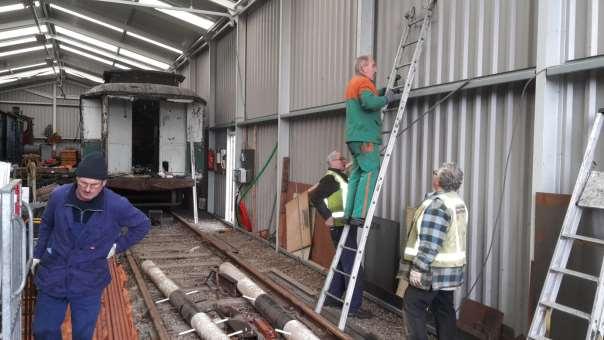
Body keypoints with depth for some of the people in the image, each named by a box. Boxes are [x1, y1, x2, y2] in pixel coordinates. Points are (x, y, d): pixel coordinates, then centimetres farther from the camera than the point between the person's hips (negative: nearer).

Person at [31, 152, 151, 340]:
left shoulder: (117, 206, -18)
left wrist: (118, 245, -4)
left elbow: (142, 225, 0)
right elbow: (46, 224, 10)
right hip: (52, 277, 2)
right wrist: (37, 255, 15)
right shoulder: (59, 195, -10)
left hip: (88, 284, -2)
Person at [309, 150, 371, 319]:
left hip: (346, 226, 10)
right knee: (353, 267, -7)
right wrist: (327, 217, -24)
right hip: (341, 227, -10)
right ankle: (354, 307, -2)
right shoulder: (330, 178, -13)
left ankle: (332, 298, 28)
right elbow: (314, 196, -23)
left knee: (342, 264, 18)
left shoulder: (342, 177, 17)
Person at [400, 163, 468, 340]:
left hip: (434, 269, -9)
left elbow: (430, 242, -24)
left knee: (413, 304, 1)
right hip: (451, 268, 9)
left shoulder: (437, 204, -20)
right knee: (444, 309, 14)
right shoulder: (459, 202, 11)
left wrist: (418, 267, -21)